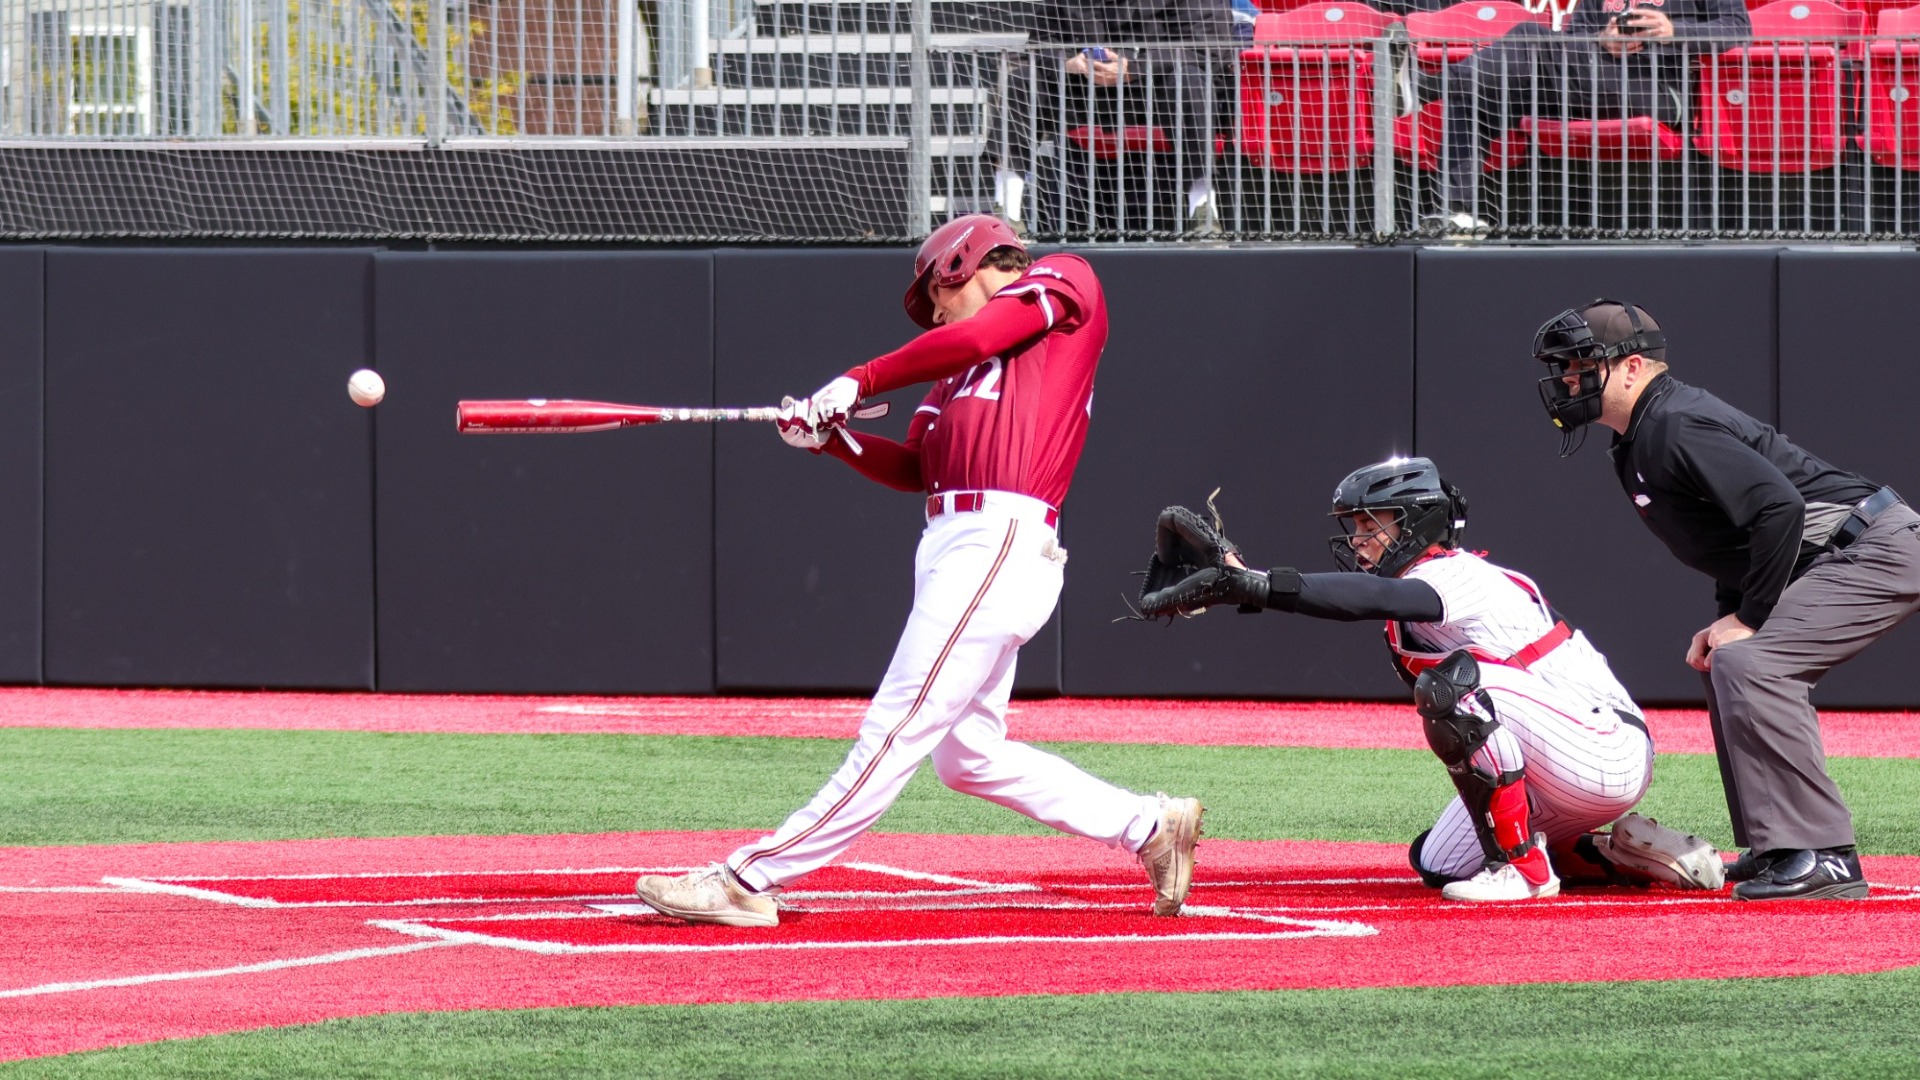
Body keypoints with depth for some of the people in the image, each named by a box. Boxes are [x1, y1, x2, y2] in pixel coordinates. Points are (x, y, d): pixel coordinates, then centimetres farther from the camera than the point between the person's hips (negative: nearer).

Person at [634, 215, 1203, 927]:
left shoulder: (1065, 282, 6)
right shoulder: (962, 368, 28)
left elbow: (977, 336, -10)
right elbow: (916, 469, 22)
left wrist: (860, 381, -4)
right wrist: (831, 437, 8)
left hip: (1001, 541, -10)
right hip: (952, 546, 10)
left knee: (895, 733, -11)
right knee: (967, 756, 10)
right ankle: (1149, 827, 17)